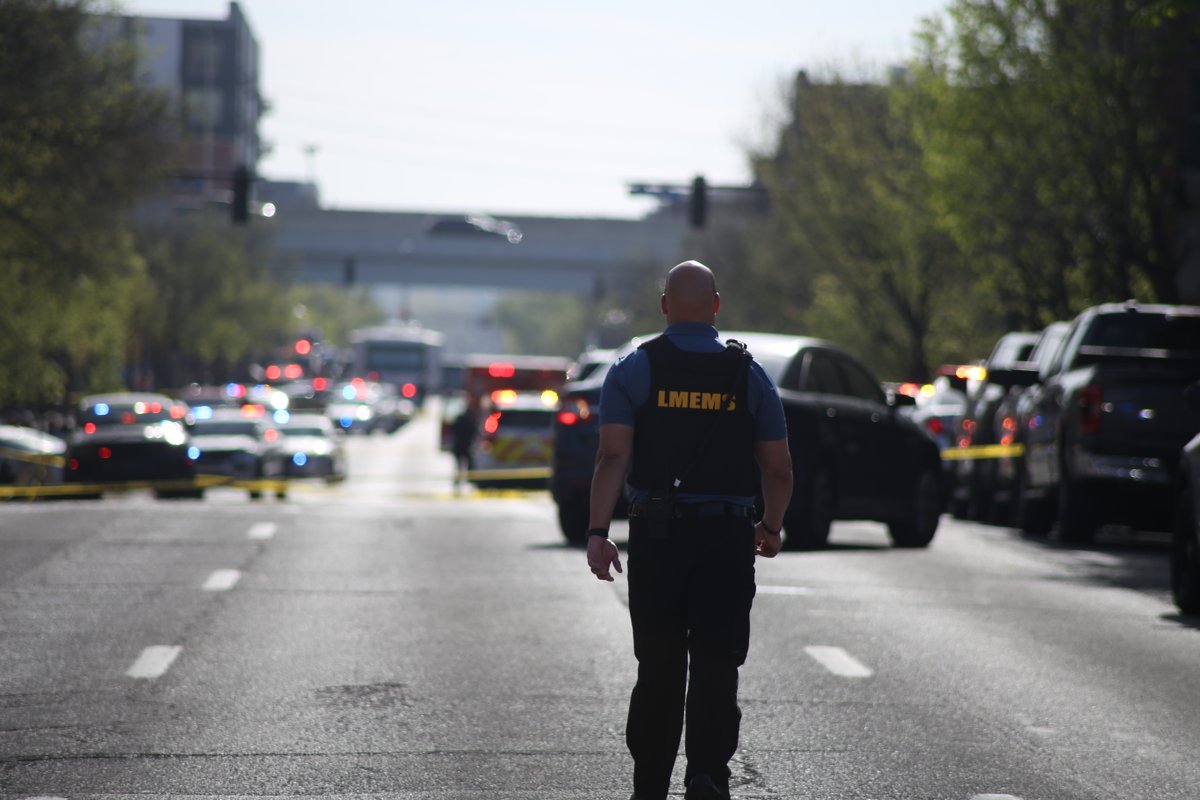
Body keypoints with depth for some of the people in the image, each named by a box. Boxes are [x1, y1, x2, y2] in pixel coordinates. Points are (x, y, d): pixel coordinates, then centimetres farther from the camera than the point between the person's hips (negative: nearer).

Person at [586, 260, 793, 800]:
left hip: (656, 534, 0)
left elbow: (612, 456, -10)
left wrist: (598, 532, -13)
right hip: (728, 538, 0)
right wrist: (771, 529, 22)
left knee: (658, 668, 10)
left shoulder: (634, 369, 1)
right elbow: (778, 470, 6)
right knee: (716, 665, -3)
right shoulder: (749, 374, 5)